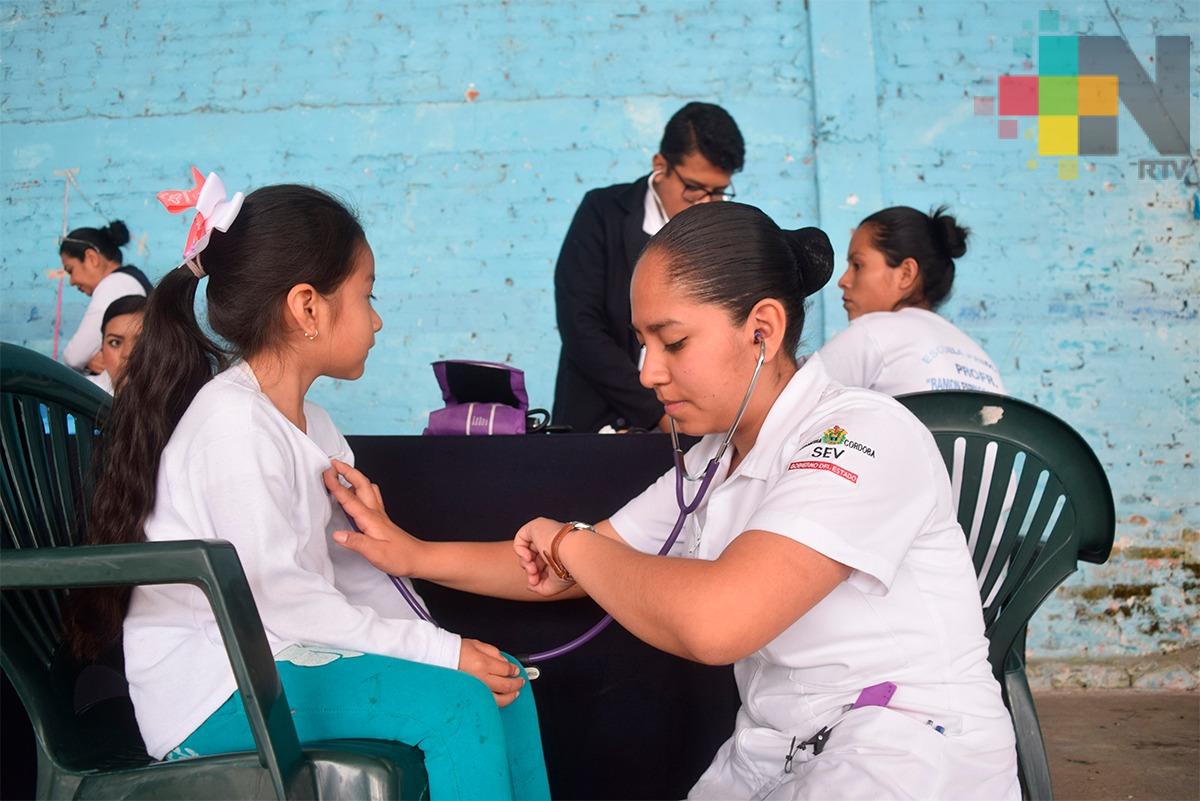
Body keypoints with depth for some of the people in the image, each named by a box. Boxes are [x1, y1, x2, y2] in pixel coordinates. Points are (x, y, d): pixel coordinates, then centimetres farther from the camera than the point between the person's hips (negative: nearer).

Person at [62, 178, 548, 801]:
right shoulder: (233, 422, -19)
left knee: (502, 679, 1)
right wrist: (438, 651, -20)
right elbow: (279, 597, -23)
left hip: (283, 657, 10)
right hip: (210, 695, -10)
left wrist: (429, 638, -3)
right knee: (457, 704, -23)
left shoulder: (308, 424, 13)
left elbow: (344, 569, 11)